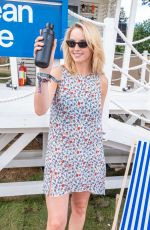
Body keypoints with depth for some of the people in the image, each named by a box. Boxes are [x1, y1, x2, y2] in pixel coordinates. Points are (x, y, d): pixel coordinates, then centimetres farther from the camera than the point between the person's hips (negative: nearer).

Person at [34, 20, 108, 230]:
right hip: (60, 154, -3)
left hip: (90, 155, 3)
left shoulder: (101, 80, -1)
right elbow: (40, 110, -26)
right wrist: (44, 70, -37)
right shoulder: (58, 73, -10)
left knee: (80, 208, 20)